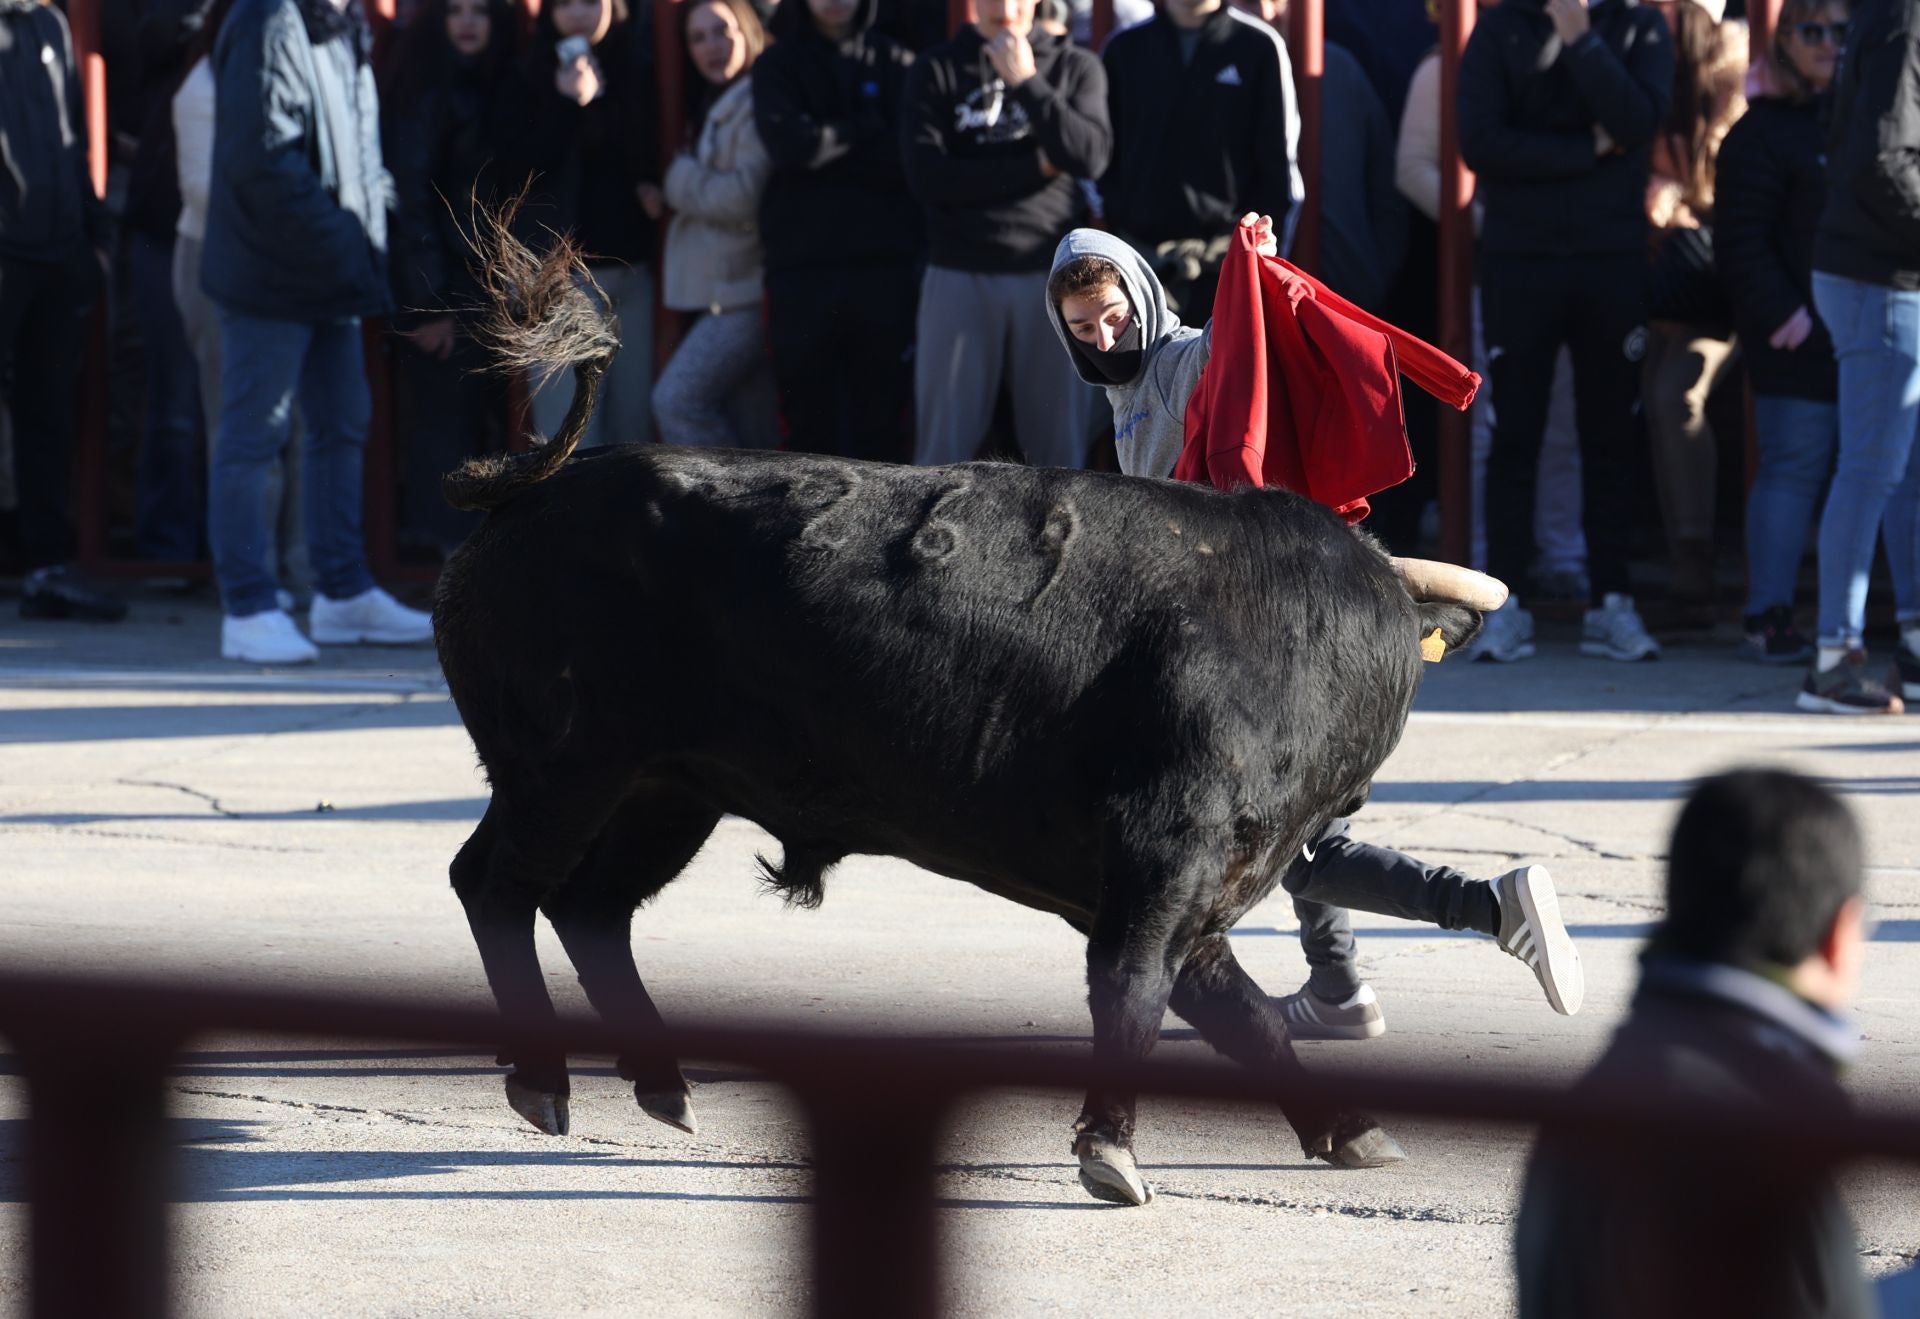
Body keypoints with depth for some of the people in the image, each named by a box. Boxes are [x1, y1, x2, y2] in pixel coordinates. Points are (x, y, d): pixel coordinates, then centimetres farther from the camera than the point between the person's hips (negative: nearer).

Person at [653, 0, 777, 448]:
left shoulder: (756, 104, -11)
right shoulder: (712, 107, 19)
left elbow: (746, 195, -18)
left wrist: (681, 179, -7)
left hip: (744, 289, -9)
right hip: (724, 289, 9)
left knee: (678, 398, -16)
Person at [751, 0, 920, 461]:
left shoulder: (895, 65, 9)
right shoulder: (779, 64, 10)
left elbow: (909, 158, -4)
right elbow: (787, 144, -7)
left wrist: (829, 144, -4)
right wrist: (867, 133, -3)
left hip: (884, 262, 0)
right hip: (802, 263, 0)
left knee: (884, 410, -1)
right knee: (810, 412, 1)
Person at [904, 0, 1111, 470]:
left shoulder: (1075, 67, 7)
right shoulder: (936, 70, 4)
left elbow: (1090, 156, -9)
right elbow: (926, 176, -8)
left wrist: (1026, 81, -10)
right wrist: (1036, 165, -8)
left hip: (1053, 275, 1)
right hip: (960, 276, -1)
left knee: (1061, 445, 3)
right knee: (942, 449, -1)